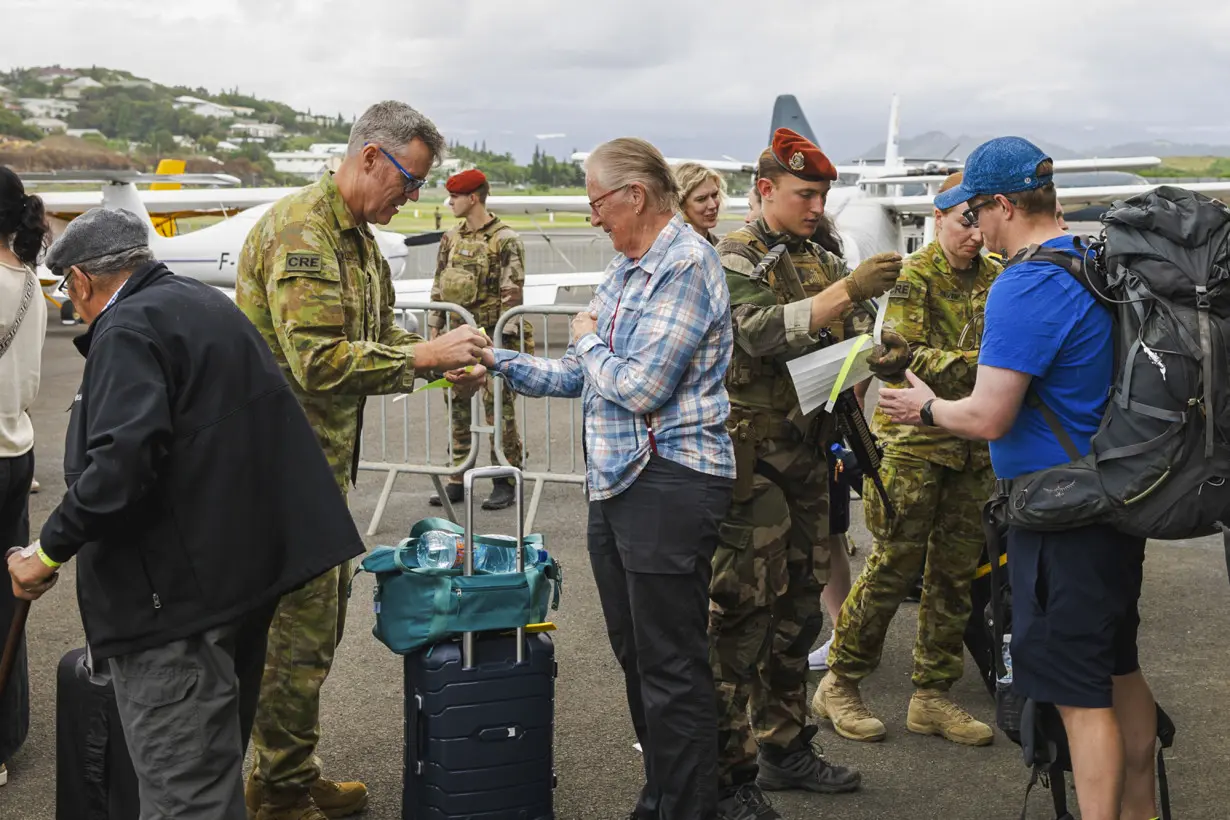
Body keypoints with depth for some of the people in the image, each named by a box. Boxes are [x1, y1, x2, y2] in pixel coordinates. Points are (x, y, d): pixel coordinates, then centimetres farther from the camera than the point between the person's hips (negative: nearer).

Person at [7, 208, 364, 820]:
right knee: (217, 764, 23)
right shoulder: (211, 305, 18)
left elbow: (121, 465, -27)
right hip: (249, 571, 10)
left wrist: (50, 550, -16)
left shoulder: (129, 328, -13)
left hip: (178, 593, -10)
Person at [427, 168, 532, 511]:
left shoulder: (505, 240, -9)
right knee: (458, 408, 10)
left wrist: (503, 340, -17)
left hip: (493, 339, -7)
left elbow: (512, 295, -13)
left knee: (498, 409, -2)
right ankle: (457, 480, 19)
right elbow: (439, 287, 16)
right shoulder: (451, 238, 11)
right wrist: (434, 329, 12)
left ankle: (504, 483, 7)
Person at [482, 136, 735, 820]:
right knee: (636, 654, 16)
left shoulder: (687, 264, -14)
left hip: (671, 483, -10)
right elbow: (583, 377, 19)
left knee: (672, 667, -2)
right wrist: (500, 363, 11)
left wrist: (588, 339, -3)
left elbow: (641, 388, -20)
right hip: (618, 480, 10)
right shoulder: (626, 268, 14)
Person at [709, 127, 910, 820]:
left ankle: (786, 748, 28)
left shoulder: (823, 262, 14)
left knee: (798, 609, 15)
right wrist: (846, 291, -31)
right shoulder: (735, 258, -7)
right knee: (741, 615, -6)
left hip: (808, 456, 8)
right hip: (752, 459, -7)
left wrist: (886, 349, -9)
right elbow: (756, 332, -24)